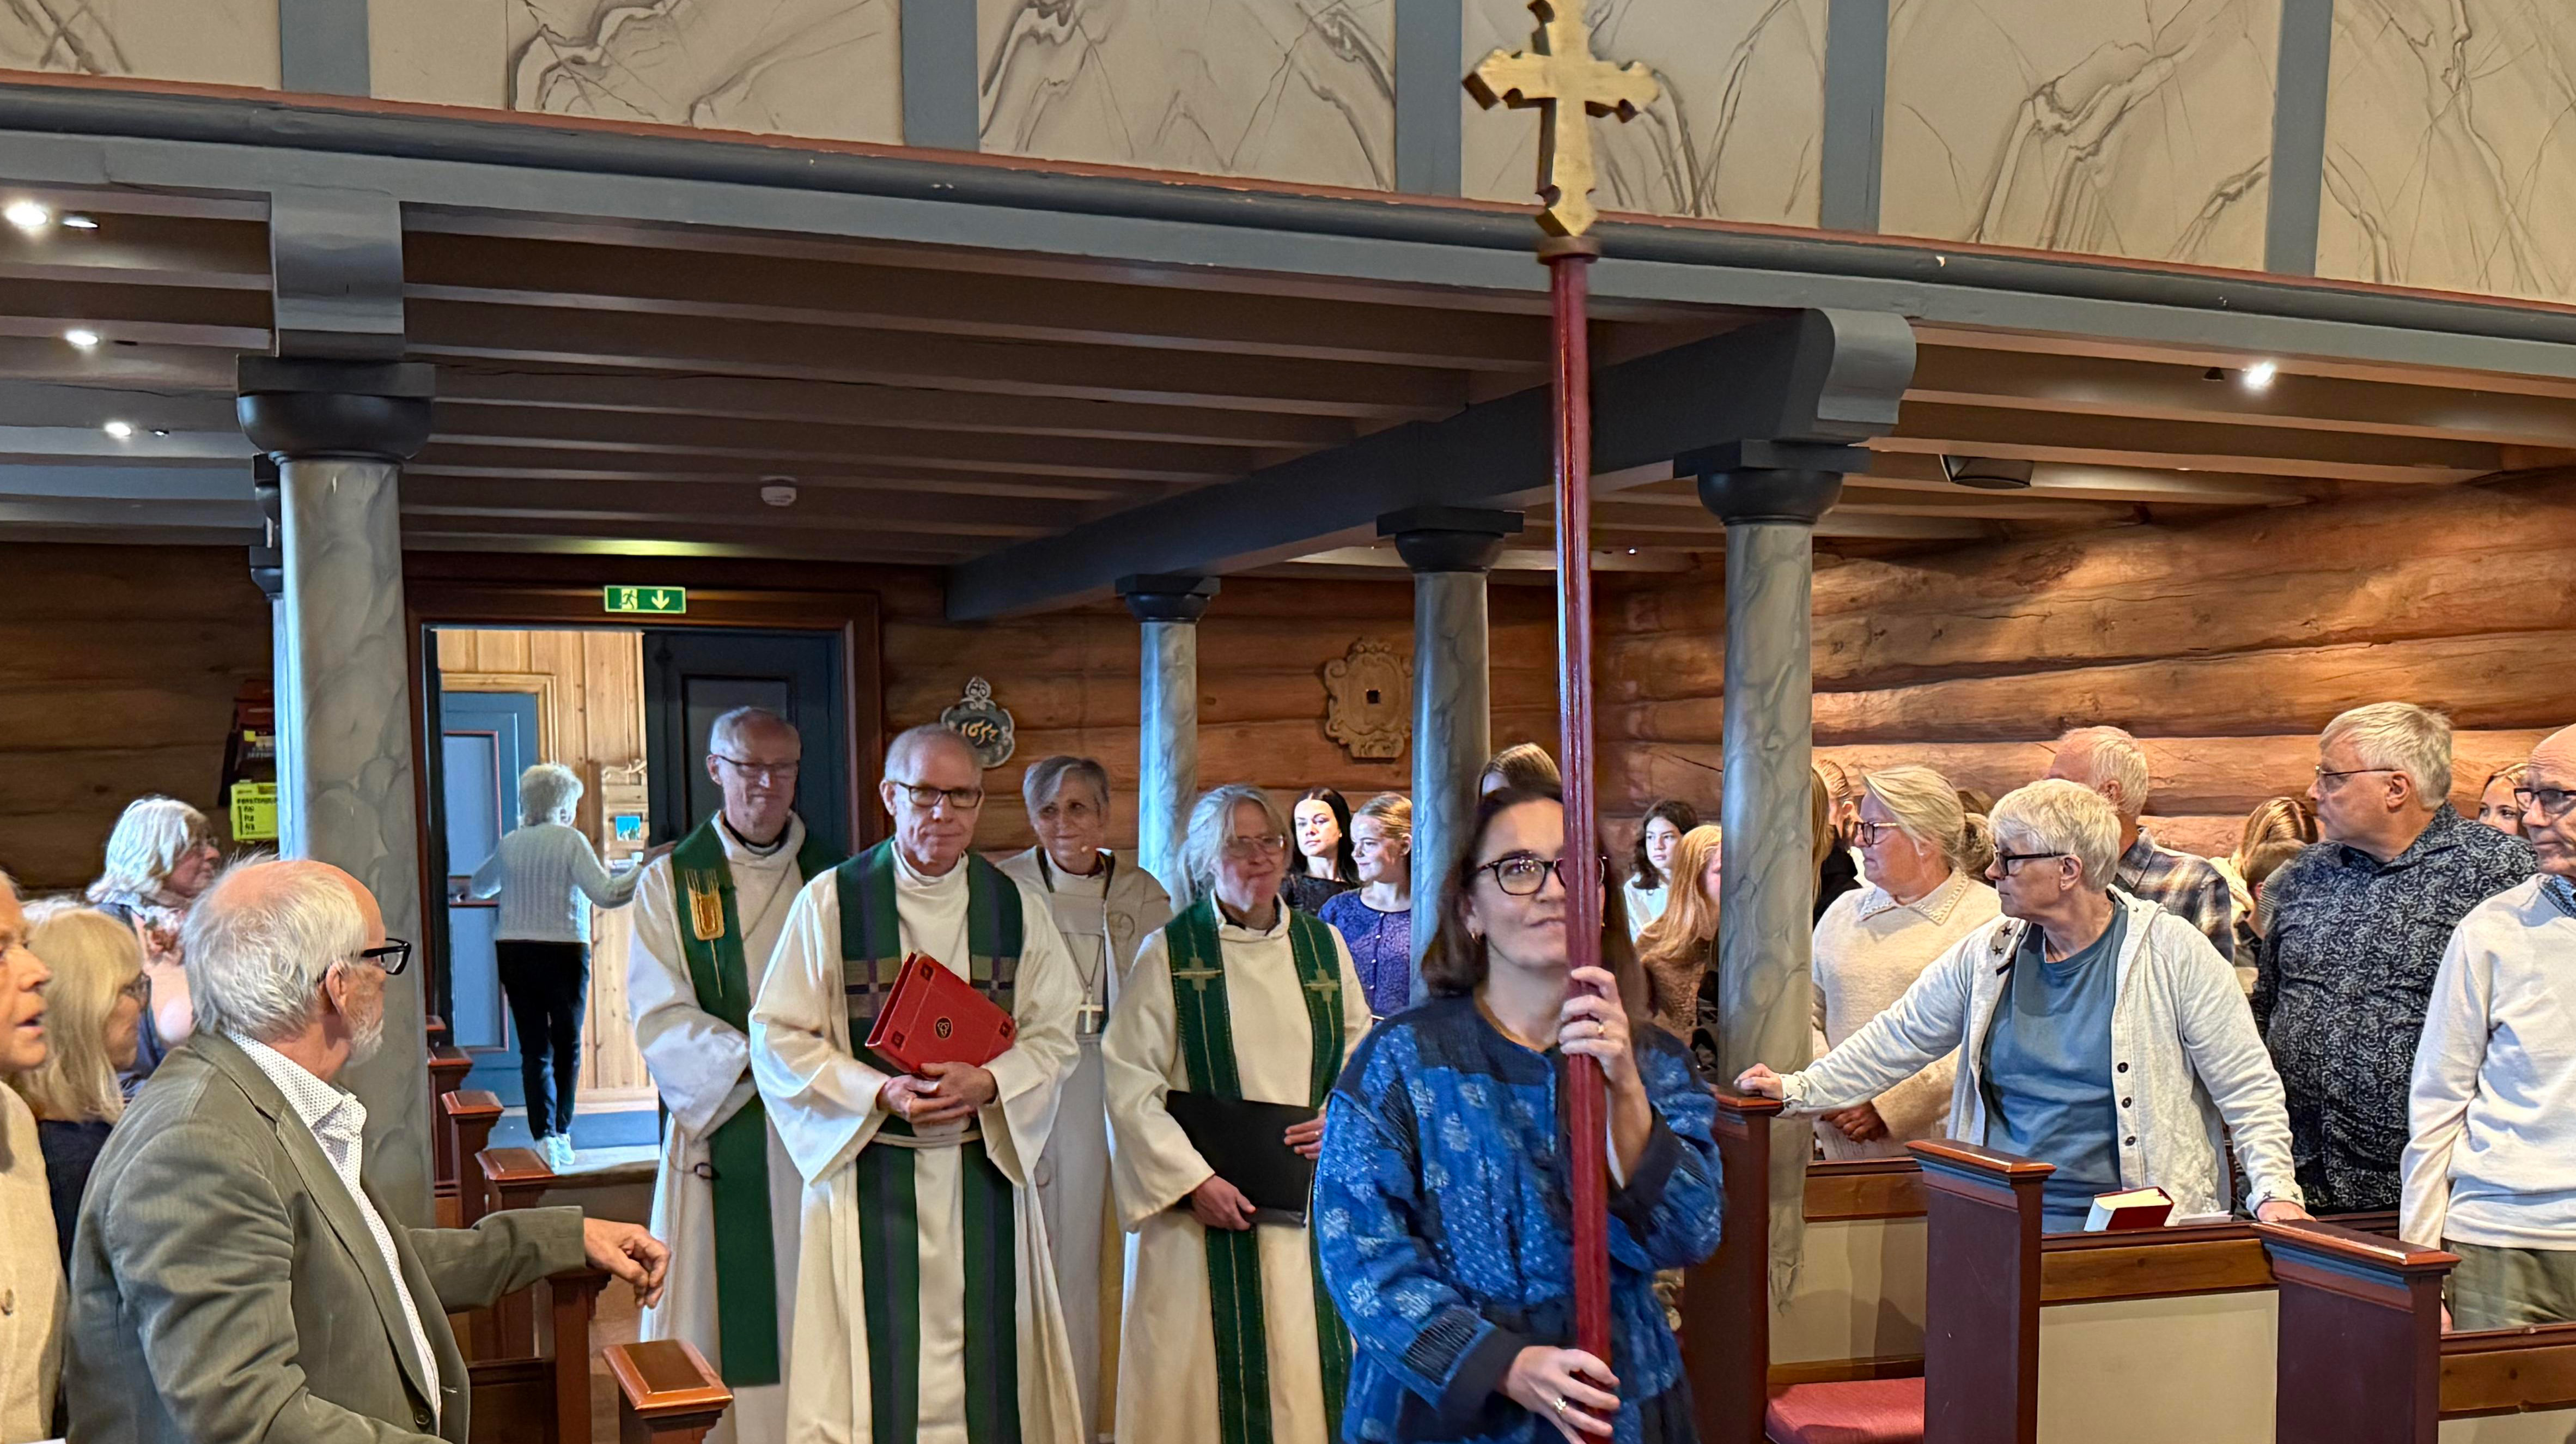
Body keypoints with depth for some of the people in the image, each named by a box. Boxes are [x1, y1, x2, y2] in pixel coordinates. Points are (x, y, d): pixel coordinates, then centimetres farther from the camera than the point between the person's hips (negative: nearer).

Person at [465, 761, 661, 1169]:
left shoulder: (510, 844, 6)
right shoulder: (570, 841, -7)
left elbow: (480, 885, 26)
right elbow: (605, 893, -17)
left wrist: (469, 889, 49)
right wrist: (645, 867, -10)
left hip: (513, 952, 3)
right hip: (563, 952, -3)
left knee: (533, 1048, 5)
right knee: (567, 1044, 12)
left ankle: (544, 1137, -2)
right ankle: (561, 1134, 19)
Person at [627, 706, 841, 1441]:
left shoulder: (835, 877, 9)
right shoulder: (670, 882, 3)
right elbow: (658, 1017, -7)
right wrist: (756, 1060, -20)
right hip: (717, 1128, -2)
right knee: (722, 1312, -1)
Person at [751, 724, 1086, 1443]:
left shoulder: (1017, 907, 5)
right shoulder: (830, 901, -2)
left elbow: (1056, 1033, 4)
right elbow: (779, 1037, -3)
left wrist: (987, 1085, -15)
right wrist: (881, 1093, -17)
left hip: (985, 1170, 2)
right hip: (868, 1168, -2)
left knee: (986, 1360, 5)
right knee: (876, 1365, 1)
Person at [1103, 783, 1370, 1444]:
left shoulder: (1322, 945, 8)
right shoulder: (1167, 954, -3)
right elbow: (1129, 1083, -7)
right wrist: (1192, 1180, -13)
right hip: (1205, 1209, -3)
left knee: (1308, 1369, 6)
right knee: (1212, 1377, -1)